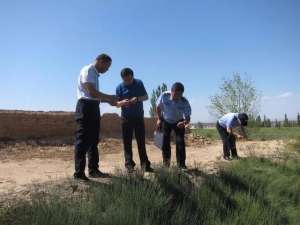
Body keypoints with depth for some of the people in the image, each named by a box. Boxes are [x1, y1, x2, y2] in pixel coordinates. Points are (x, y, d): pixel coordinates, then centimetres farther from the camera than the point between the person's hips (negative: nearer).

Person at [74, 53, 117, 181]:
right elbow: (92, 92, -20)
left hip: (93, 107, 10)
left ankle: (93, 170, 21)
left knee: (93, 140, 12)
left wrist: (108, 101, 12)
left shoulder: (95, 74, 20)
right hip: (85, 107, -10)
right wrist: (109, 97, -10)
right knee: (83, 140, -8)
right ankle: (79, 173, -2)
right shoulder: (88, 70, -8)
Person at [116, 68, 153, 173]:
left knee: (141, 141, 4)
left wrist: (137, 99, -18)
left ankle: (145, 164, 10)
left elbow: (146, 97, 2)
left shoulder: (139, 83, 0)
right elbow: (116, 103, -3)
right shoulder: (120, 87, -4)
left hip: (139, 117, 1)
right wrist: (122, 102, -27)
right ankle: (129, 165, 6)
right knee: (127, 142, 0)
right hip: (126, 118, -1)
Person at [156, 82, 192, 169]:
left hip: (179, 123, -1)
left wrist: (184, 123, -49)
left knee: (180, 142, -10)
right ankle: (166, 164, 17)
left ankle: (181, 165, 3)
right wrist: (159, 119, -4)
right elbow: (158, 107, -9)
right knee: (165, 142, 1)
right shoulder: (164, 96, -28)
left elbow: (188, 117, -27)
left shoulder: (185, 102, -31)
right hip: (165, 121, 1)